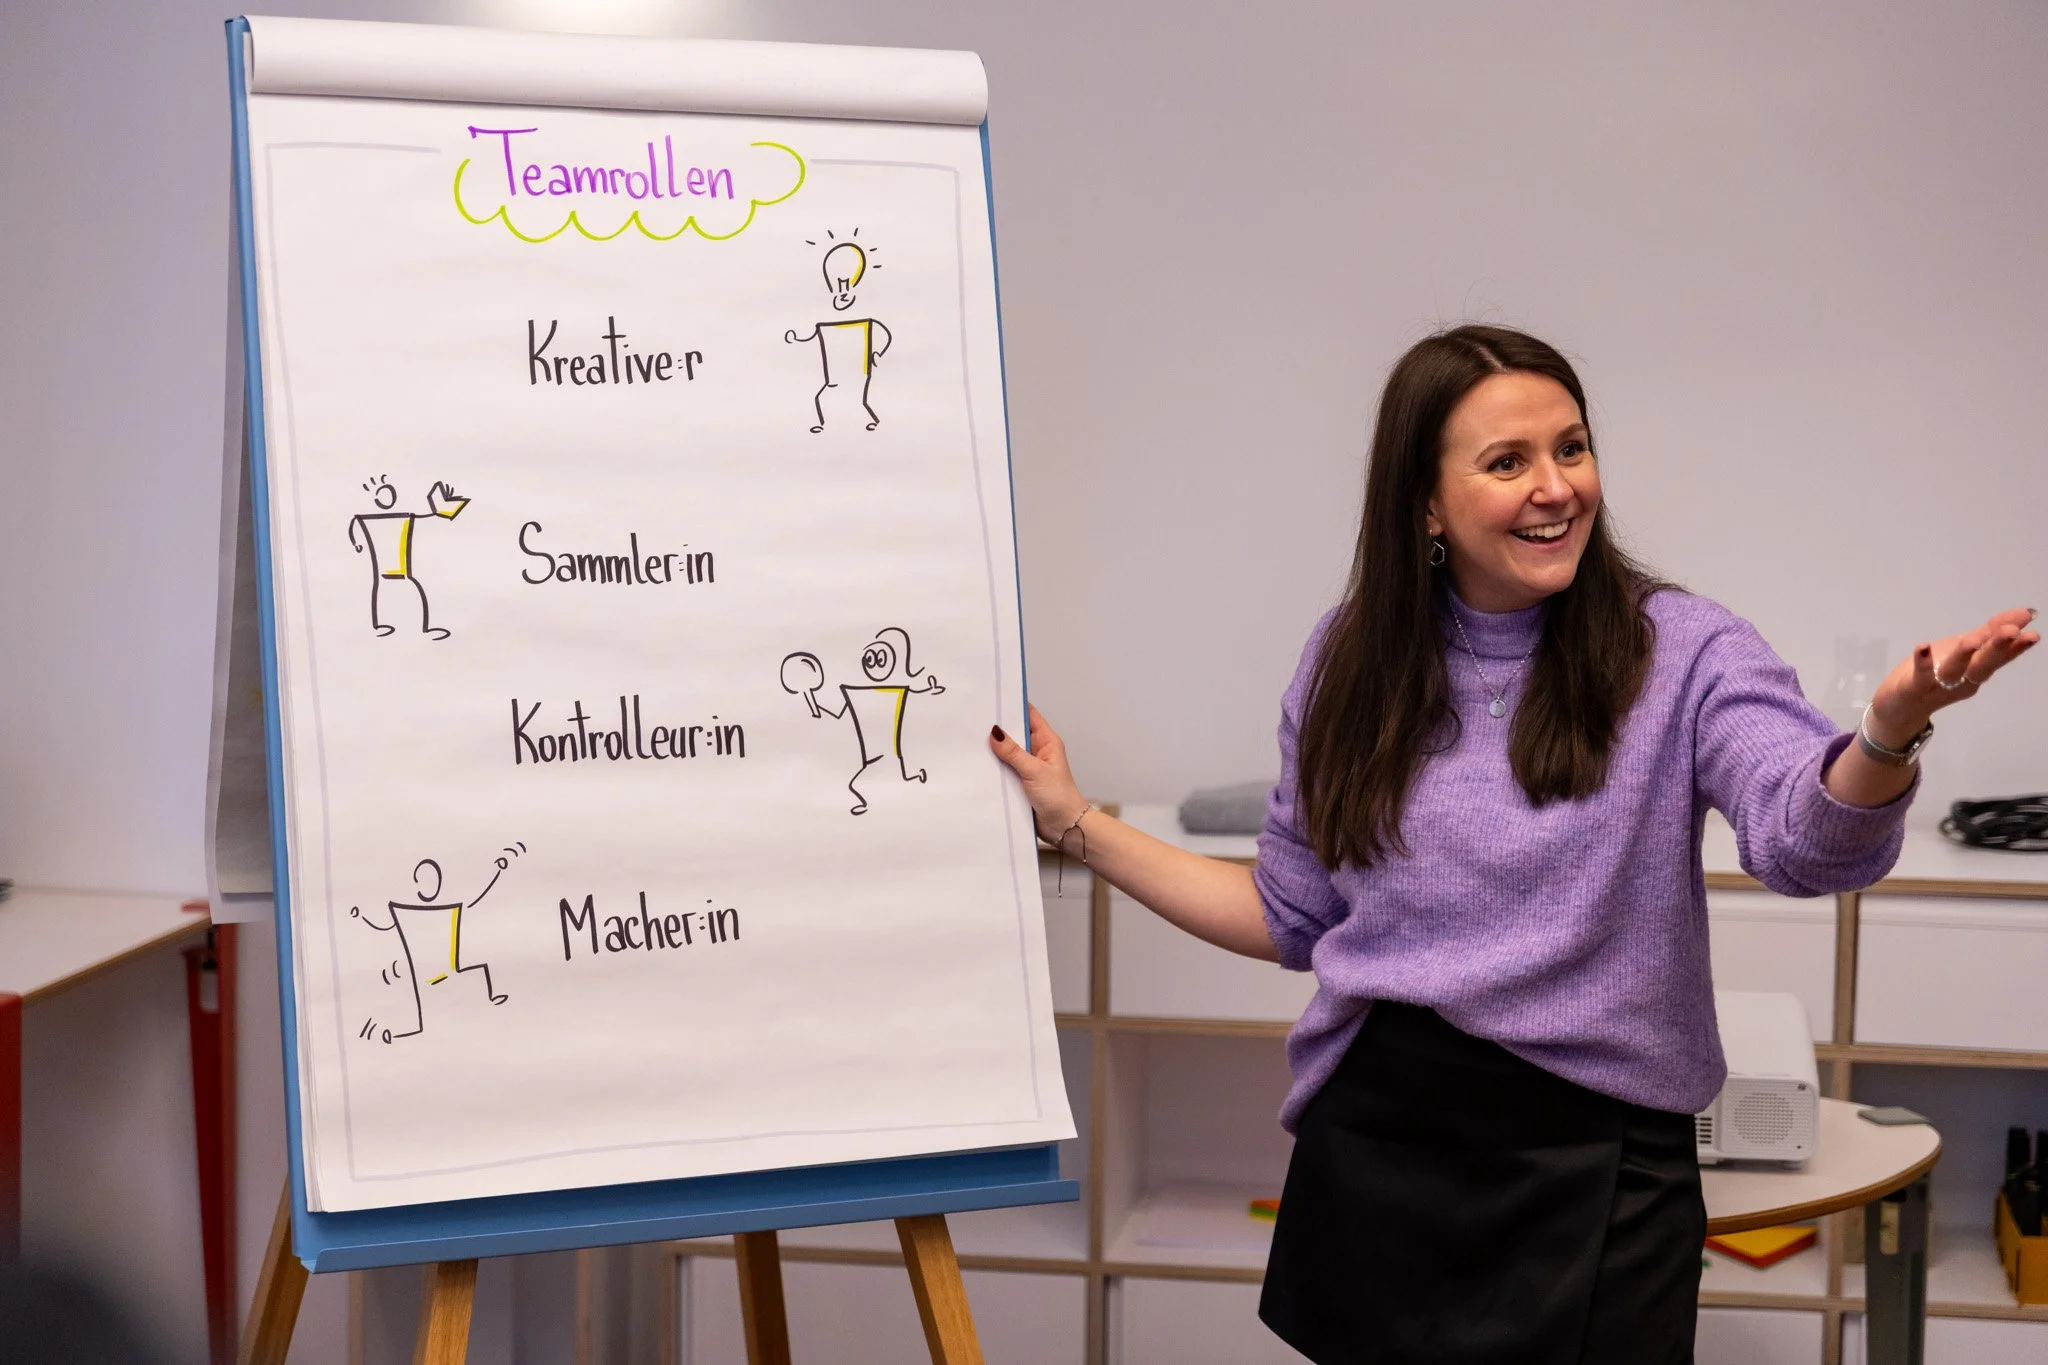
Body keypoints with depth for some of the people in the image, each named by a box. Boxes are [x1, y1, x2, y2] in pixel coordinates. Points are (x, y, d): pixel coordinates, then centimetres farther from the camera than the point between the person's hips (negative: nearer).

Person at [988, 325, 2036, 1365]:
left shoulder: (1682, 653, -6)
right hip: (1372, 1144, 3)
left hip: (1593, 1173, -3)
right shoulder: (1352, 660, 4)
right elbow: (1291, 919, 13)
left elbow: (1810, 843, -24)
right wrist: (1077, 827, 10)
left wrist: (1891, 727, -46)